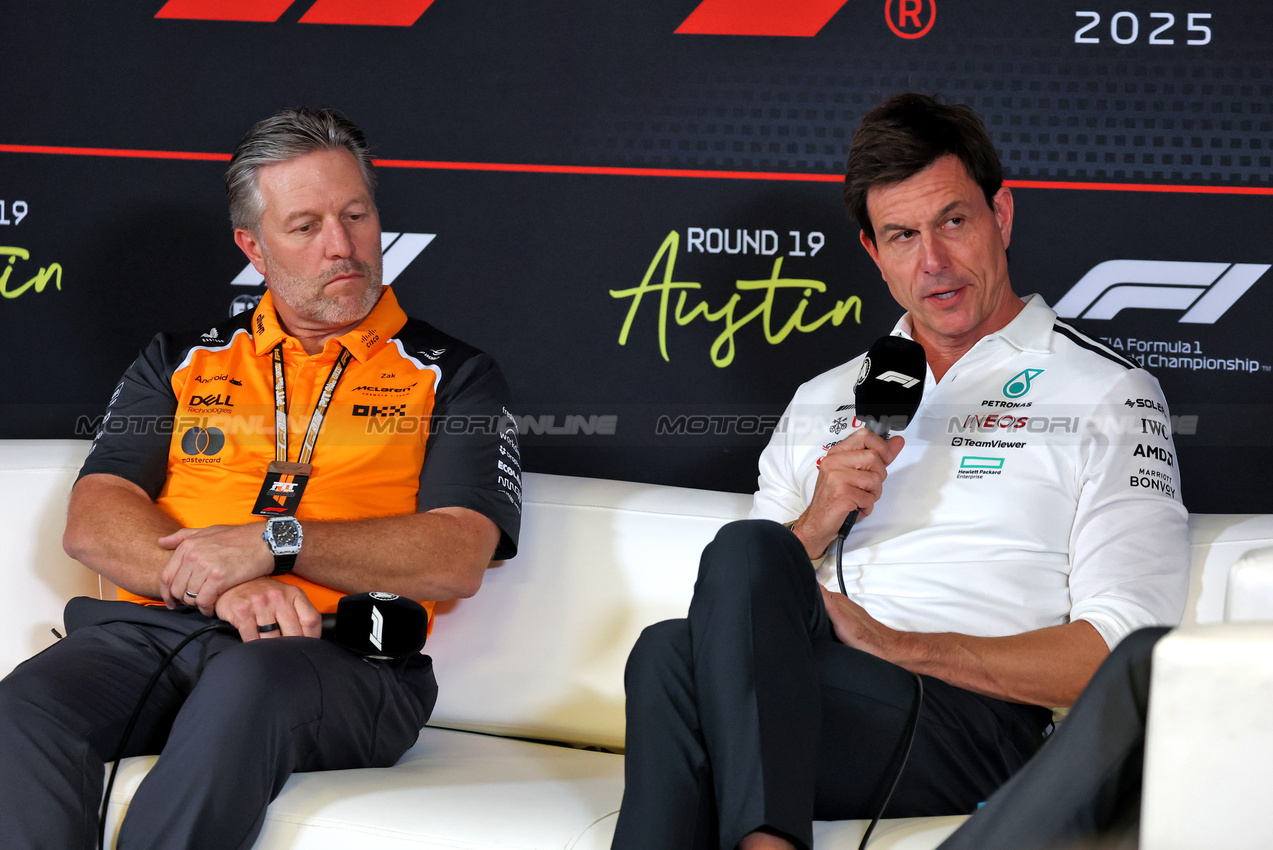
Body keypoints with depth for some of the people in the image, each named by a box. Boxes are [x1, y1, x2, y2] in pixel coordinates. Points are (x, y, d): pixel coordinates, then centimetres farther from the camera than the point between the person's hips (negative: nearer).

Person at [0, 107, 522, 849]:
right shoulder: (182, 362, 24)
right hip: (152, 626, 3)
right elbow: (92, 523, 11)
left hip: (336, 654, -2)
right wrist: (222, 585, -10)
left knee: (248, 685, -39)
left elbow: (458, 559, 0)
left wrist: (276, 542, -11)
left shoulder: (453, 378, 15)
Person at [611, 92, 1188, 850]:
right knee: (675, 646, -32)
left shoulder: (1110, 396, 10)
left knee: (675, 658, -31)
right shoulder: (823, 402, 27)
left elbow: (1121, 655, -3)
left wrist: (893, 641, -11)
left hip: (980, 731, -5)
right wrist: (817, 523, 2)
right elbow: (728, 608, 22)